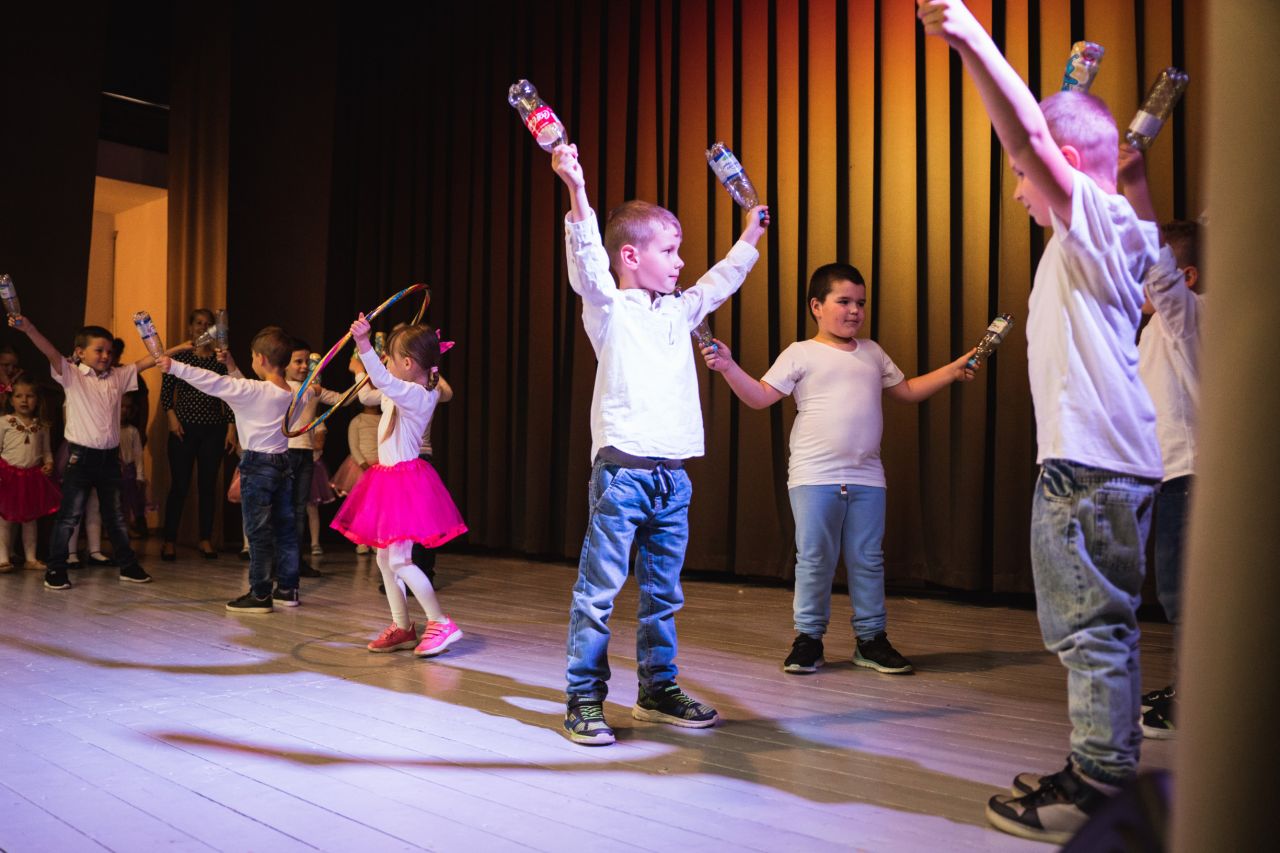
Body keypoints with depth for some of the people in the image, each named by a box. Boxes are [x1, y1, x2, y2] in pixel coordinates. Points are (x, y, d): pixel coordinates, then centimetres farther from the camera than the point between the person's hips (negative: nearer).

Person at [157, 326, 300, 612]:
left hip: (258, 464, -7)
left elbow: (212, 383, -17)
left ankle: (260, 594, 2)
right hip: (283, 462, 7)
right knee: (285, 528, 10)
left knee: (258, 532, -2)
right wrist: (232, 369, 24)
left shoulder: (254, 391, -15)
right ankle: (287, 589, 17)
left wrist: (175, 367, -11)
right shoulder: (290, 394, 8)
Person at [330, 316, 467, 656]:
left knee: (398, 559, -12)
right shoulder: (403, 394, 11)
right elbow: (382, 386, 33)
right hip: (390, 479, 10)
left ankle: (442, 623, -5)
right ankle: (402, 627, 21)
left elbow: (384, 381, -39)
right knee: (385, 558, 13)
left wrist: (363, 345, -50)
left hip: (405, 482, -10)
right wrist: (365, 350, 32)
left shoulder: (416, 395, -19)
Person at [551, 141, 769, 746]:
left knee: (663, 592, 13)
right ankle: (584, 698, 6)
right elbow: (588, 262, -20)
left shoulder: (678, 312, 18)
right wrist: (577, 191, -33)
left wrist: (751, 232, 40)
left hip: (673, 474, 7)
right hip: (622, 468, -7)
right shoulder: (608, 309, -3)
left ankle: (658, 690, 25)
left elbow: (720, 281, 34)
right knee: (599, 589, -3)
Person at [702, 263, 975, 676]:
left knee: (867, 559, 8)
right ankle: (808, 637, 16)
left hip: (866, 476, 4)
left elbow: (907, 391, 22)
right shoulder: (801, 354, 1)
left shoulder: (872, 353, 16)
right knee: (814, 559, 3)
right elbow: (760, 396, -6)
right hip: (813, 476, -4)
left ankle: (871, 638, 19)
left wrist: (953, 370, 13)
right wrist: (729, 367, -19)